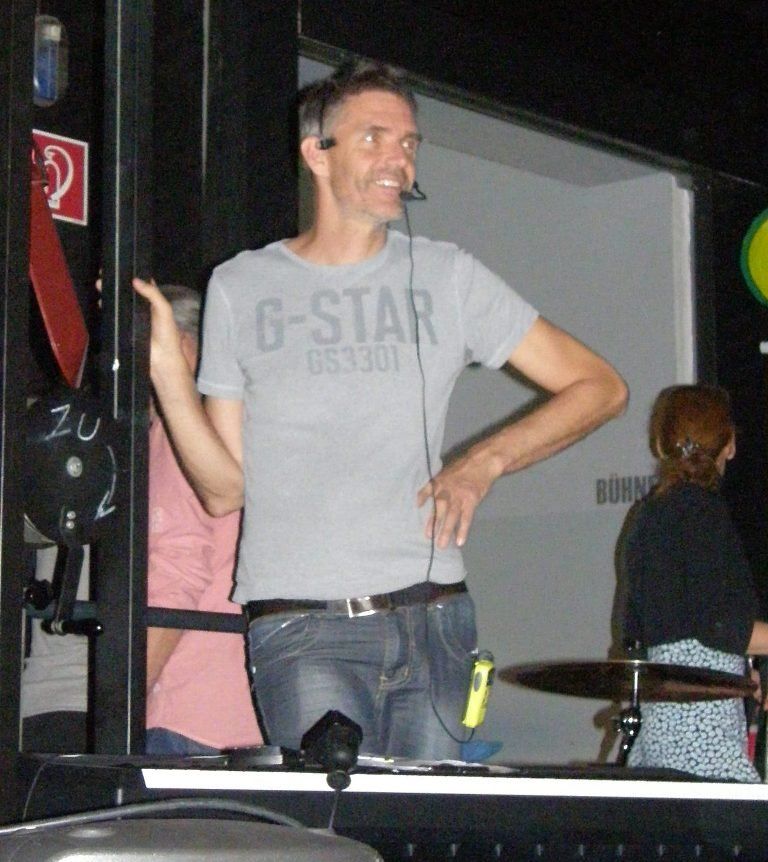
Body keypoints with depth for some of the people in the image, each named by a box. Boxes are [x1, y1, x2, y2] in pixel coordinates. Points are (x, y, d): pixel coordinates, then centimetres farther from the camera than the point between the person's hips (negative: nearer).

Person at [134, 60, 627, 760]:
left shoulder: (447, 277, 10)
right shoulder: (240, 288, 8)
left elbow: (600, 387, 10)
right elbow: (225, 490, 5)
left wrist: (484, 462, -3)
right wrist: (167, 369, -8)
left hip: (434, 617, 2)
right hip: (303, 628, -2)